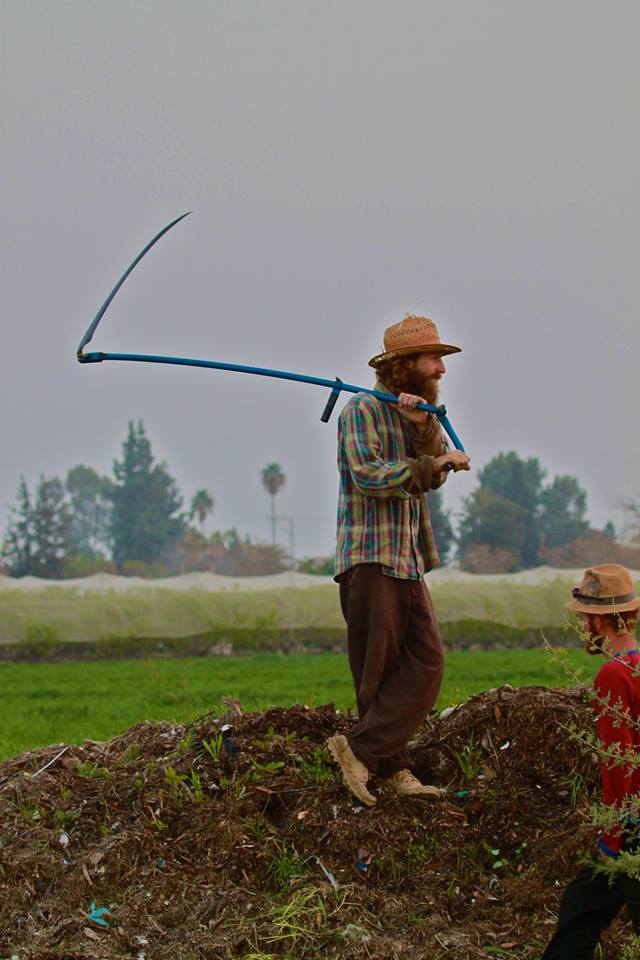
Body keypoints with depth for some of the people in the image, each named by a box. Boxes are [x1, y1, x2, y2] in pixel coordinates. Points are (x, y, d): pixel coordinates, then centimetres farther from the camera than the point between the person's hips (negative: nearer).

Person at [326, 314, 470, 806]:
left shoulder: (419, 415, 20)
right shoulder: (362, 410, -5)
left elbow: (433, 475, 2)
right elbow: (367, 474, -21)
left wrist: (425, 428, -17)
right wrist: (433, 464, -18)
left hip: (408, 561, 8)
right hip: (370, 560, -8)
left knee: (426, 663, -2)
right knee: (378, 670, -4)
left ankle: (361, 748, -2)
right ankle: (392, 766, 0)